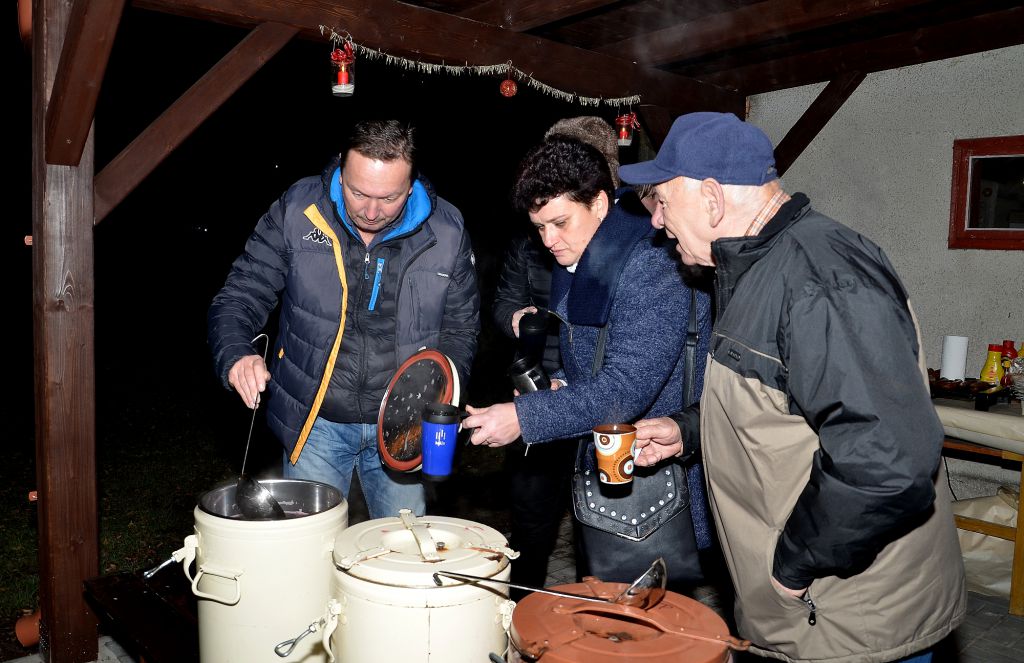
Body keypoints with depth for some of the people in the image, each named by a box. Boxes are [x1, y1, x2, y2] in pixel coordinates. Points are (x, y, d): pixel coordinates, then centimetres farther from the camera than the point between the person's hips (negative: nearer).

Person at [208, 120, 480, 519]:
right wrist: (236, 355, -25)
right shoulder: (297, 212, -10)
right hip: (317, 424, -1)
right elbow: (238, 299, -5)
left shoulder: (446, 232, -7)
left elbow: (461, 327, 5)